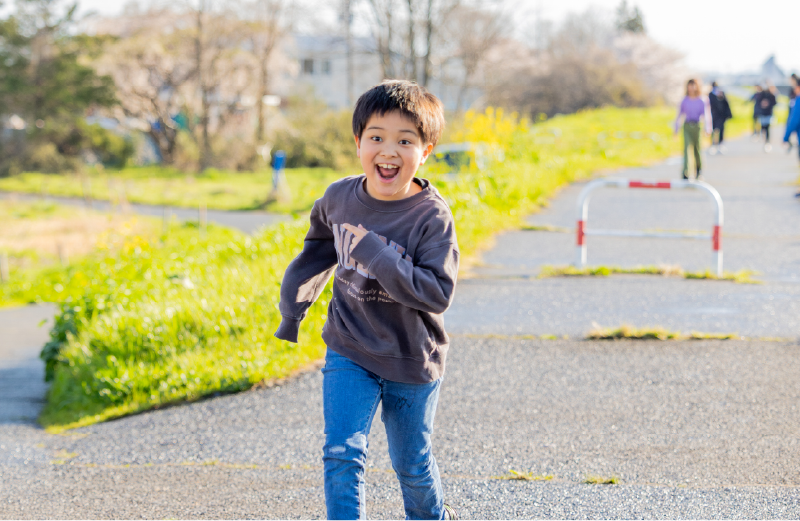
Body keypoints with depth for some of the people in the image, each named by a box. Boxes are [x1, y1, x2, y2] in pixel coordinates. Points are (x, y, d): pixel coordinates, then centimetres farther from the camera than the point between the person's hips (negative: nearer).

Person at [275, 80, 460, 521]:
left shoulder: (432, 216, -20)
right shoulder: (339, 198, -7)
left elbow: (438, 293, -29)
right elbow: (319, 246, 16)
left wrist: (377, 254, -33)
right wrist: (294, 301, 15)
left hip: (411, 361, -2)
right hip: (349, 354, 2)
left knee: (412, 464, 16)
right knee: (342, 454, -13)